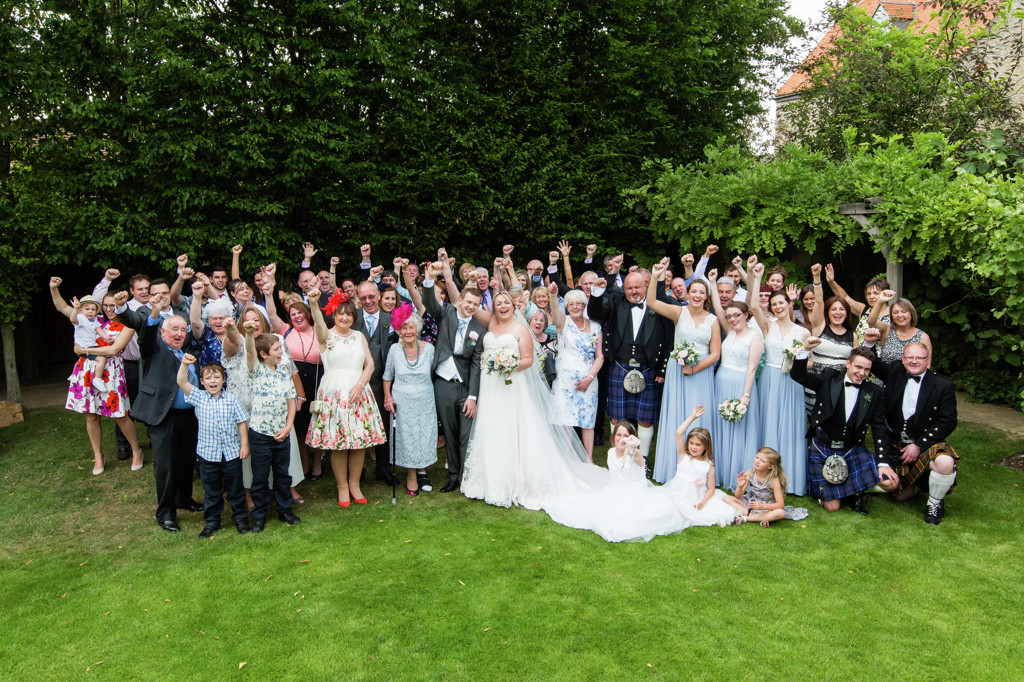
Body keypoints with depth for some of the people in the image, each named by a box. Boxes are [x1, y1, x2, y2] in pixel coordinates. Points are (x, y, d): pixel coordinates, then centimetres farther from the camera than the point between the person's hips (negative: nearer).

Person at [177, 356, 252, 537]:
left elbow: (242, 422, 2)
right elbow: (182, 382, -14)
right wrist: (184, 364, -28)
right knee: (211, 491, 14)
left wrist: (244, 444, -2)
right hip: (208, 454, 0)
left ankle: (240, 517, 27)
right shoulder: (198, 398, -2)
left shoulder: (232, 400, -2)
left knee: (235, 489, 12)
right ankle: (211, 521, 29)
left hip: (232, 453, 0)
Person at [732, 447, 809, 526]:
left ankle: (744, 518, -28)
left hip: (767, 507, -3)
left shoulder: (774, 479, -20)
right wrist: (740, 486, -31)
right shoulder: (750, 473, -12)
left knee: (780, 513, -35)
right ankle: (759, 519, -25)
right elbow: (738, 496, -8)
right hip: (750, 503, 3)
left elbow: (781, 504, -21)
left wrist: (762, 506, -36)